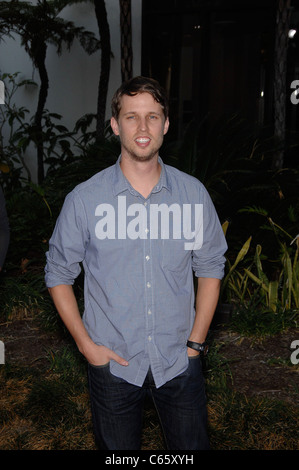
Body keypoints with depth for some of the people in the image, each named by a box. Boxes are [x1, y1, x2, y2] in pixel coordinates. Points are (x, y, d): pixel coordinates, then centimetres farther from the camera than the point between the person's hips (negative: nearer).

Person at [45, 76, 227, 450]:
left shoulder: (193, 194, -4)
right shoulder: (84, 199, -9)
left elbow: (210, 267, 6)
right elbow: (58, 274, 1)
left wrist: (195, 342, 1)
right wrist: (85, 344, -5)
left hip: (179, 362, 1)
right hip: (112, 363, -1)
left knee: (192, 445, 15)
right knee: (117, 448, 17)